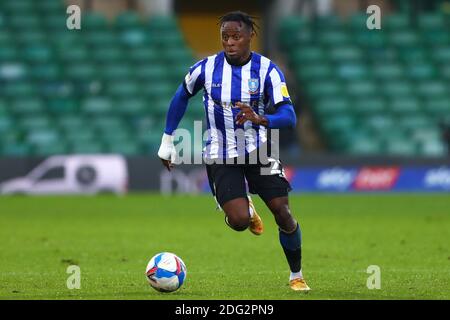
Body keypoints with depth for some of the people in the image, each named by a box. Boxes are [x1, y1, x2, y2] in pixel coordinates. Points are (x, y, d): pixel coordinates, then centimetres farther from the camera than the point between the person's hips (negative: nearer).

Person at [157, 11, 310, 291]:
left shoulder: (267, 70, -12)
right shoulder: (206, 68, -9)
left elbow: (289, 116, -20)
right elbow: (181, 97, 10)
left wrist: (260, 119, -41)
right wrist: (167, 142, 11)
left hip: (259, 150, 0)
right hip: (221, 156, 0)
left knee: (283, 213, -6)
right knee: (238, 221, -18)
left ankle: (296, 275, 17)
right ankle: (248, 210, 22)